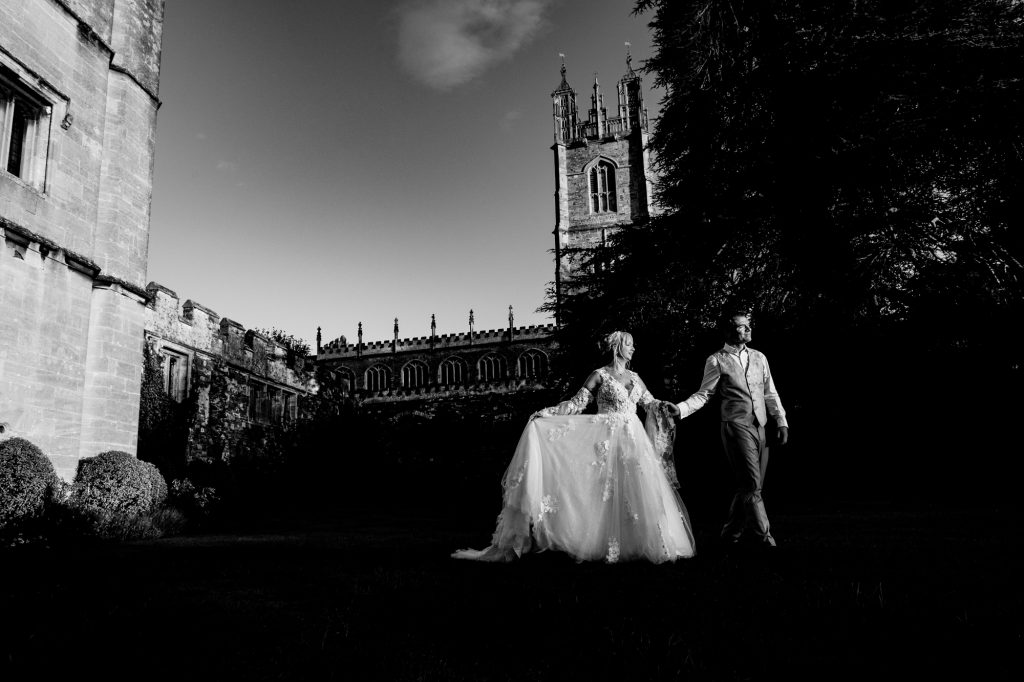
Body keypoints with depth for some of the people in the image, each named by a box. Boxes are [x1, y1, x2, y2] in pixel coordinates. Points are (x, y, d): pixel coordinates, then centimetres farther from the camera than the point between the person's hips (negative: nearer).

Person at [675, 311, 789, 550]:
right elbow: (703, 395, -1)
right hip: (737, 426, -6)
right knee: (751, 486, -10)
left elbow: (771, 394, 16)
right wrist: (679, 408, -16)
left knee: (751, 486, 8)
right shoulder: (717, 361, -1)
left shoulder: (759, 357, 14)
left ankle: (732, 534, 22)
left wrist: (781, 422, 8)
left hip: (760, 427, 6)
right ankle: (763, 538, -2)